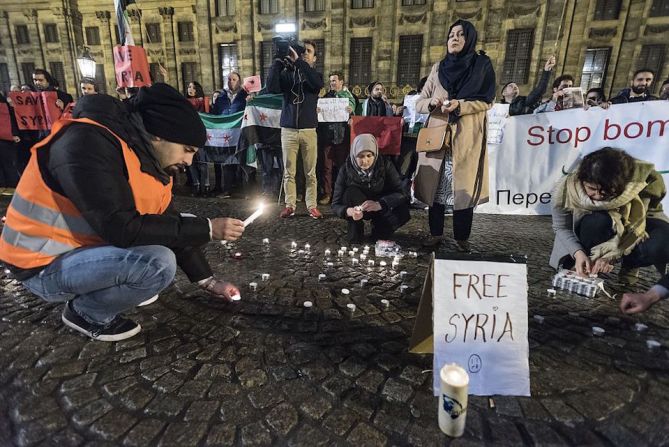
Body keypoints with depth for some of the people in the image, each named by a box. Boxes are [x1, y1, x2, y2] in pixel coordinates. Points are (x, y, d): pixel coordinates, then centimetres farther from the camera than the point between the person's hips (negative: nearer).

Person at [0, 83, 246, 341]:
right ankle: (86, 313, -2)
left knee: (186, 225, 6)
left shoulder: (153, 160, -1)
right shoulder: (88, 142, -26)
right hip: (45, 265, -8)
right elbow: (123, 229, -33)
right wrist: (208, 229, -27)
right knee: (158, 263, -30)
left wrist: (207, 280, 3)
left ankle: (122, 287, 12)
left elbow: (169, 225, 5)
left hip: (91, 246, 8)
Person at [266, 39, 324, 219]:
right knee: (289, 172, 3)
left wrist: (298, 61, -17)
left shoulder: (315, 75, 9)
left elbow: (317, 84, -17)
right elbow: (272, 88, -10)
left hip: (309, 130, 0)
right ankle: (290, 205, 12)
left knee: (310, 172, 3)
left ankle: (312, 206, 10)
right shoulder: (287, 74, 8)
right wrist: (278, 61, -10)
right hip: (288, 130, 0)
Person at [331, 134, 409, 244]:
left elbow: (400, 192, -25)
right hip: (358, 209, -1)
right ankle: (355, 230, -17)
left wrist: (379, 204, -44)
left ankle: (379, 230, -3)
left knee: (403, 211, -28)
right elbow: (336, 204, -21)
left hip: (381, 209, 1)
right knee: (351, 192, -32)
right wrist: (350, 211, -45)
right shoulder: (346, 170, -20)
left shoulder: (386, 165, -18)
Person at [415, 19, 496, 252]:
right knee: (435, 184, 2)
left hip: (467, 138, -2)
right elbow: (419, 104, 10)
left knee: (463, 187, -3)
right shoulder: (438, 68, 13)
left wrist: (459, 105, -17)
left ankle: (462, 237, 9)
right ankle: (436, 233, 14)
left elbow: (486, 102, -1)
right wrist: (432, 101, -12)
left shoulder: (482, 65, 6)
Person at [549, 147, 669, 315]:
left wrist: (611, 254, -38)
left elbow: (635, 225, -25)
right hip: (598, 228, 0)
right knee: (596, 222, -38)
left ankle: (628, 265, 0)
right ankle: (589, 269, -11)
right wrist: (578, 253, -31)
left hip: (638, 224, 1)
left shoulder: (642, 181, -29)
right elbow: (561, 228, -15)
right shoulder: (567, 188, -28)